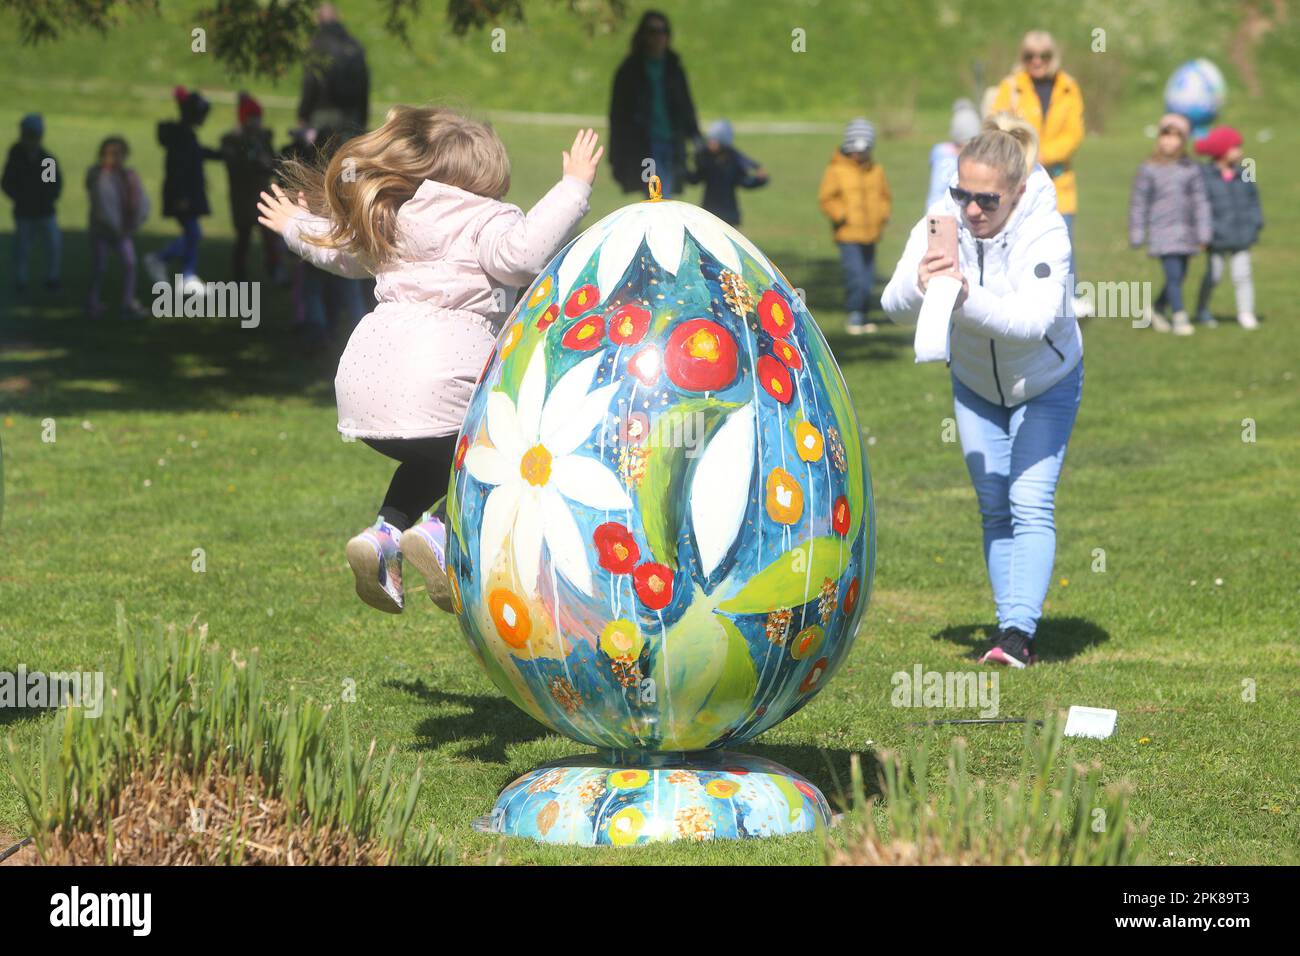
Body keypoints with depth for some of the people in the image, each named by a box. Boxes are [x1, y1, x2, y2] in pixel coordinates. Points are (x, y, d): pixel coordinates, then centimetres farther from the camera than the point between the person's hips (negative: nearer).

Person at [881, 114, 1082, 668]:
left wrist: (968, 297, -58)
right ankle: (1012, 628, 9)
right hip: (975, 383, 4)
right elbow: (894, 305, -25)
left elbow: (1035, 317, -44)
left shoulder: (1046, 232, -30)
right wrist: (919, 287, -48)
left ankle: (1018, 631, -21)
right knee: (994, 508, 4)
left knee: (1031, 504, -15)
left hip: (1045, 384, -4)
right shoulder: (941, 223, -20)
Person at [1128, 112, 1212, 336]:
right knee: (1173, 274, -13)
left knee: (1179, 276, 11)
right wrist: (1137, 235, 0)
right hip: (1162, 232, -4)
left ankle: (1157, 309, 31)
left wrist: (1203, 233, 4)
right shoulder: (1148, 170, -3)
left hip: (1185, 232, 4)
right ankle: (1180, 318, -7)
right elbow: (1138, 204, 1)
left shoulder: (1191, 170, 3)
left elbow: (1200, 202, 7)